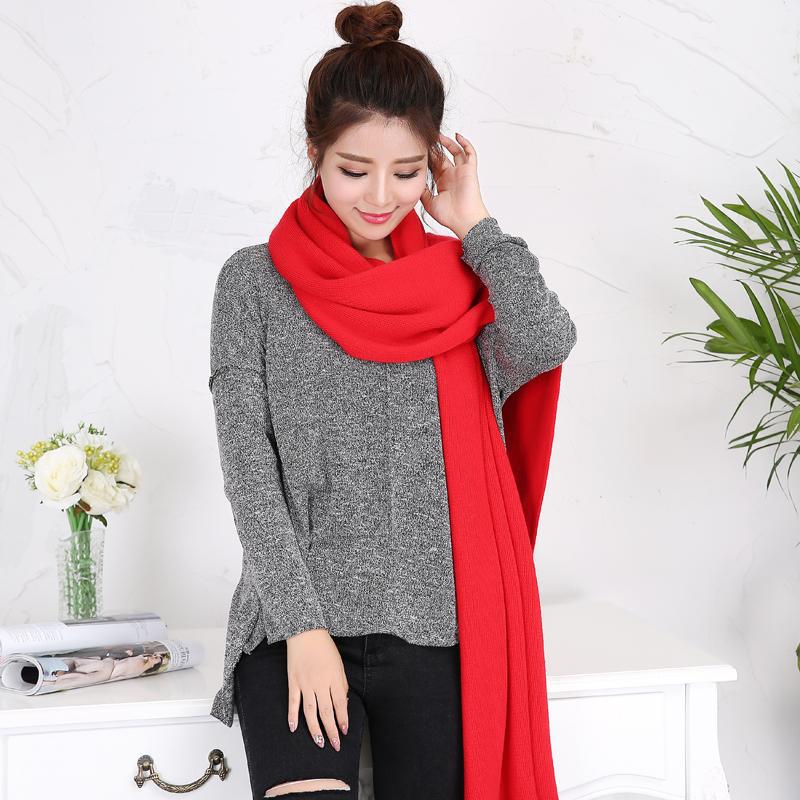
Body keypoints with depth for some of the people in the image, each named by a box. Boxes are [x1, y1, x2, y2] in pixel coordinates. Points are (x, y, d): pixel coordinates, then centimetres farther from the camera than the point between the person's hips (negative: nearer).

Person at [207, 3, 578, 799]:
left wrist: (474, 224, -2)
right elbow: (248, 470, -4)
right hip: (297, 625, -2)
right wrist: (304, 628, -11)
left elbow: (548, 344, -13)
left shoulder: (461, 278, 8)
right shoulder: (256, 282, 3)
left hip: (437, 628, 2)